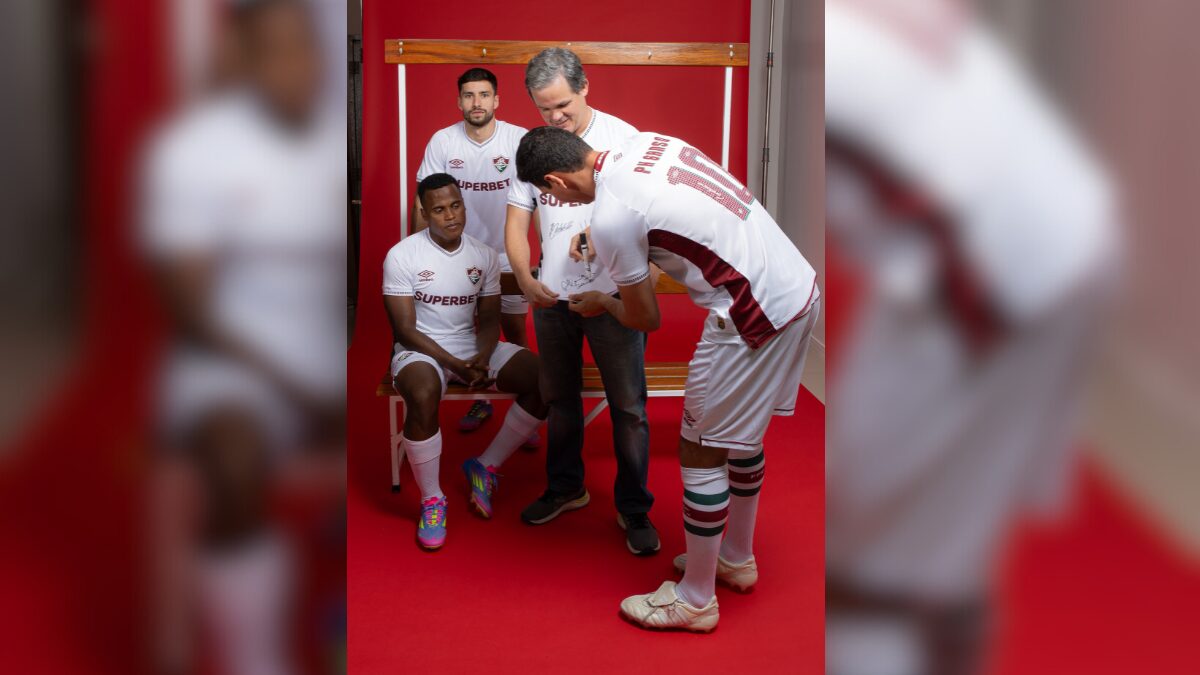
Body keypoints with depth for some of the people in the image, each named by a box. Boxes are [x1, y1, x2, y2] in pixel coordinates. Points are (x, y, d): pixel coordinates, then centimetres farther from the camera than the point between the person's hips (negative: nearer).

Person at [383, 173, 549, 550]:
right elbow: (405, 330, -13)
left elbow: (489, 318, 6)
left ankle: (487, 466, 0)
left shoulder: (485, 256, 3)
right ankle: (431, 499, -17)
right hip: (419, 350, -5)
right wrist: (455, 365, -23)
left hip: (472, 347, 5)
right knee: (423, 396, -40)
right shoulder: (401, 257, -11)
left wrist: (482, 358, -16)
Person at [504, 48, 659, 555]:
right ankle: (565, 488, 36)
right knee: (560, 399, 18)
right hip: (551, 297, 4)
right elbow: (516, 220, 5)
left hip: (612, 296, -4)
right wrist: (524, 277, -12)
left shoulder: (621, 138, -8)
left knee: (628, 408, 1)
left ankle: (634, 509, 14)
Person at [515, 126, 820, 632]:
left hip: (755, 315, -9)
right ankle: (737, 559, 42)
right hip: (801, 286, 9)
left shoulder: (610, 216, -16)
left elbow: (646, 319, -3)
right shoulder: (644, 142, 7)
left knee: (701, 450, 5)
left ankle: (695, 599, 19)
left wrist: (600, 304, 17)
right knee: (741, 434, 24)